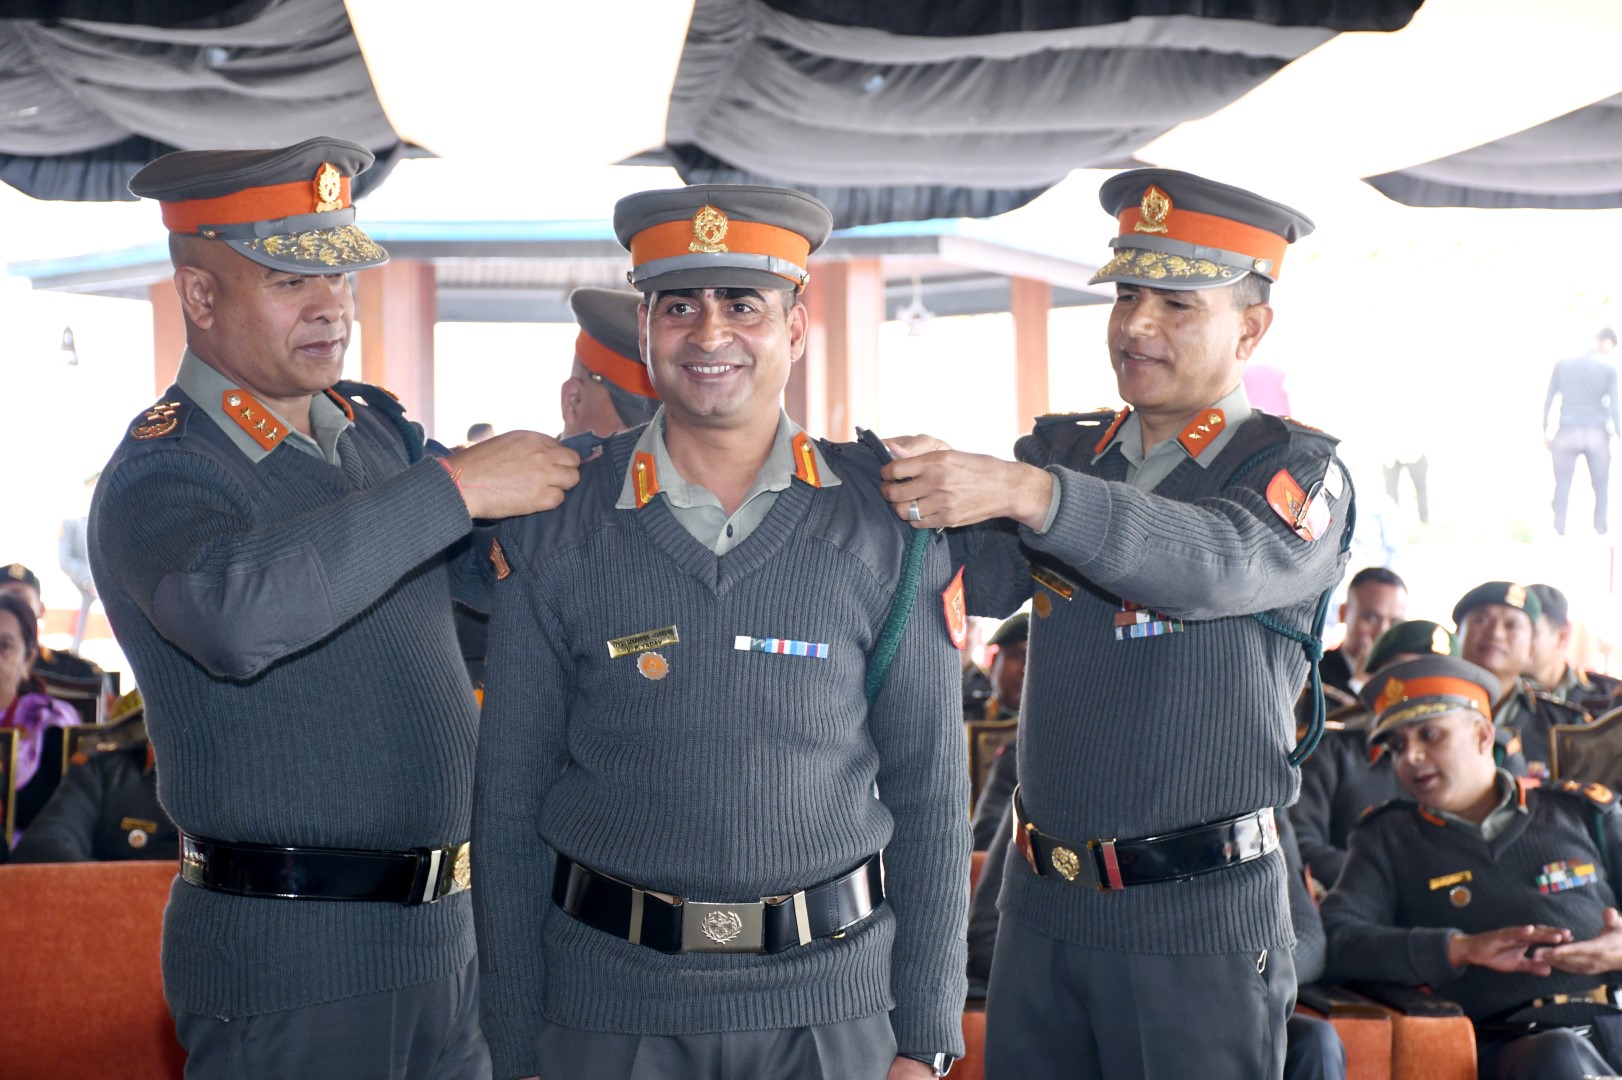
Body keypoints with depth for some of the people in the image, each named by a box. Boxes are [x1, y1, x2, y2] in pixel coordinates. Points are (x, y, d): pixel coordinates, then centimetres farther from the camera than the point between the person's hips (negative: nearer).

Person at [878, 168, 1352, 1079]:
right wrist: (917, 488, -26)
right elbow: (983, 578, -6)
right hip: (1041, 899, 5)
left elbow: (1213, 564, -26)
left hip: (1202, 914, -4)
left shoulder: (1300, 473, -5)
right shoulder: (1064, 448, 10)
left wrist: (1025, 490, -38)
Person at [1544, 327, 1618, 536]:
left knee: (1562, 487, 8)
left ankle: (1559, 533, 7)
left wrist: (1545, 430, 15)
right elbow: (1614, 405, -7)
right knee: (1601, 488, 11)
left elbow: (1549, 399, 8)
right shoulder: (1609, 368, -1)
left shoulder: (1563, 364, 6)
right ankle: (1600, 532, 12)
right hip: (1597, 434, -1)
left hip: (1567, 433, 1)